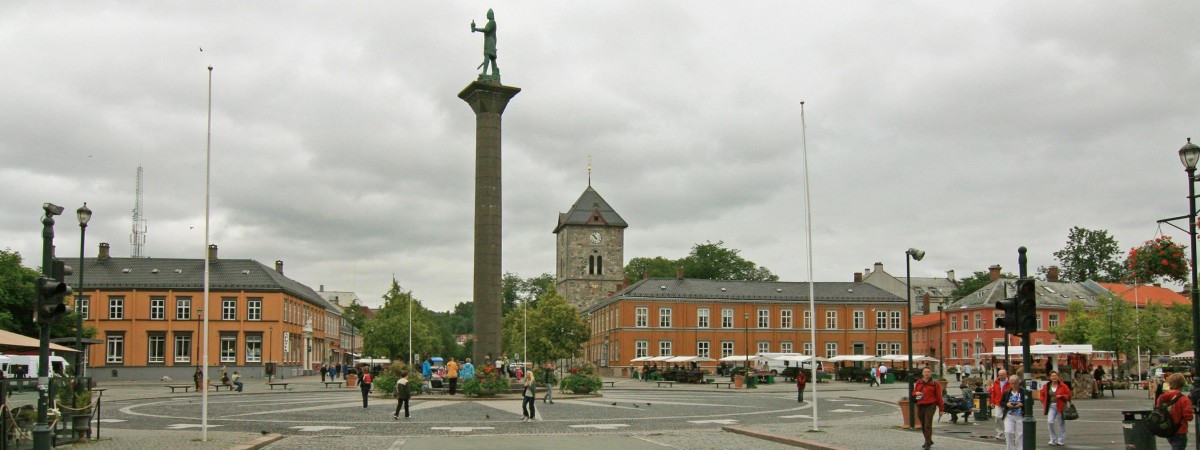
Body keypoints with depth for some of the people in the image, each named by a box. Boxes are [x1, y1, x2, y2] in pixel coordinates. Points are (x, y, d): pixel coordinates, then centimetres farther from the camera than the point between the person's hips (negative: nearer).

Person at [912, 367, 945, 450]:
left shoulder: (934, 383, 1)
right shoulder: (918, 382, 13)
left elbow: (939, 396, 0)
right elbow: (914, 392, 19)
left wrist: (941, 408, -3)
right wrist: (916, 393, -7)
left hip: (930, 406, -5)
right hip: (920, 406, 5)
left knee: (928, 425, -11)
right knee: (923, 425, 11)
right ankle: (929, 441, 28)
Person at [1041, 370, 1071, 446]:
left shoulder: (1063, 386, -4)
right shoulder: (1046, 386, 4)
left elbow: (1068, 396, -2)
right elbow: (1042, 395, 16)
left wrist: (1061, 396, -19)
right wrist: (1044, 403, 2)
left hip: (1061, 406, -2)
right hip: (1051, 406, 2)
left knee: (1061, 424, 6)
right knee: (1050, 422, -12)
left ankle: (1061, 440, 19)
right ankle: (1053, 440, 2)